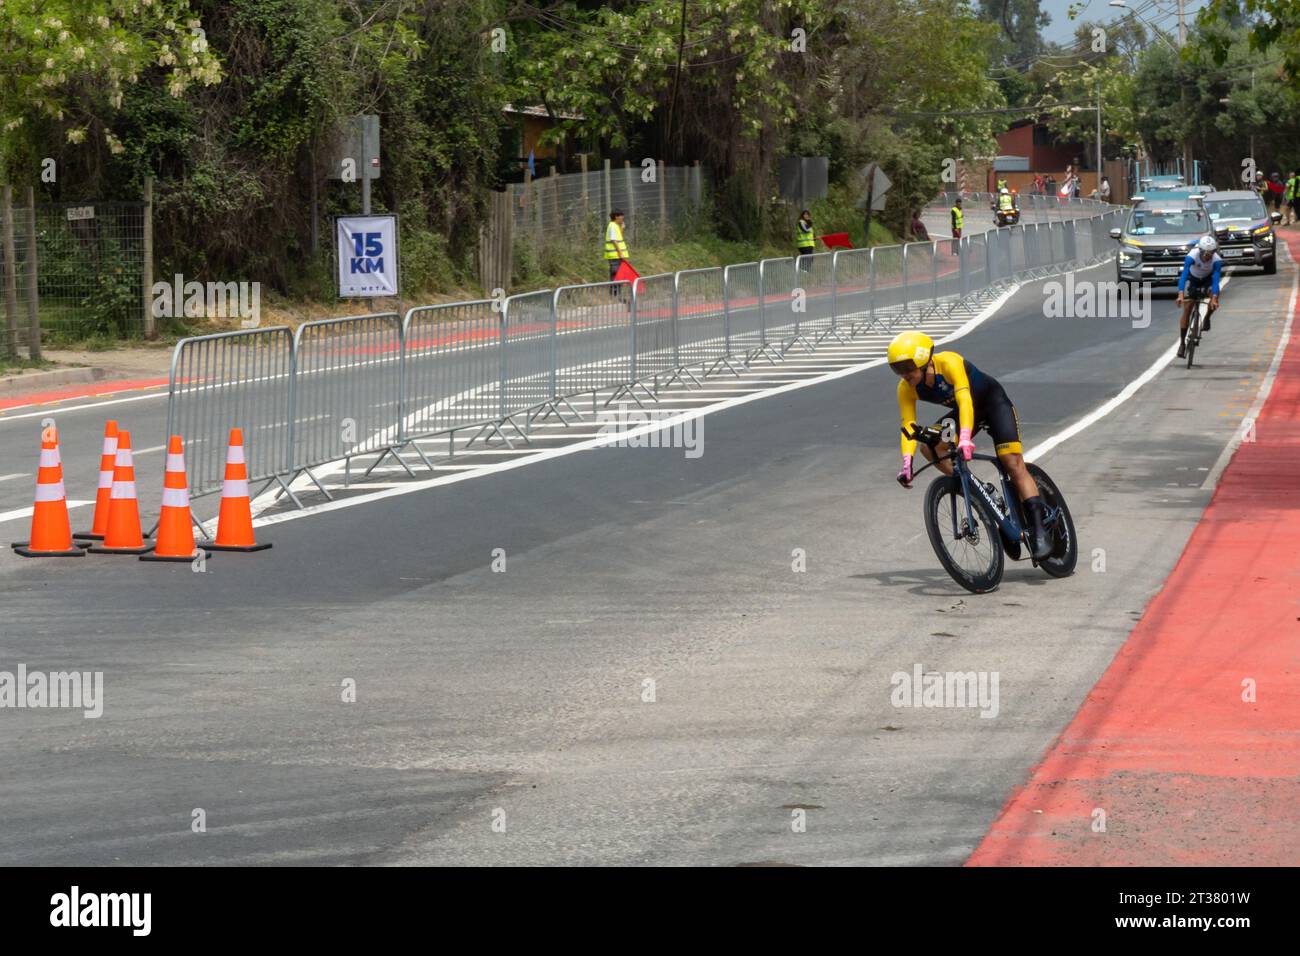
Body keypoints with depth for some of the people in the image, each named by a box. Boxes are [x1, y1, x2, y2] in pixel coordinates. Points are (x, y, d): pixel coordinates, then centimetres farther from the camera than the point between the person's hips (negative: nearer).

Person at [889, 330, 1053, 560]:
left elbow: (965, 400, -44)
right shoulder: (906, 389, -17)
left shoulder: (949, 363, -34)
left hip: (994, 402, -6)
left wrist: (965, 437, -58)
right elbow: (908, 425, -20)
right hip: (965, 411, 6)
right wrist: (907, 462, -35)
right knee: (929, 445, -19)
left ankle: (1038, 530, -21)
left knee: (1014, 465, -18)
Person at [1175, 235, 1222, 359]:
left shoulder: (1216, 260, -32)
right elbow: (1183, 275, -41)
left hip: (1207, 279, 0)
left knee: (1215, 301, -30)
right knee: (1186, 311, -9)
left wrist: (1214, 298, -52)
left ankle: (1207, 318, 2)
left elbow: (1215, 280, -38)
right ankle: (1182, 343, 1)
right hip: (1192, 279, 0)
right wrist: (1180, 294, -54)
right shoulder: (1192, 256, -35)